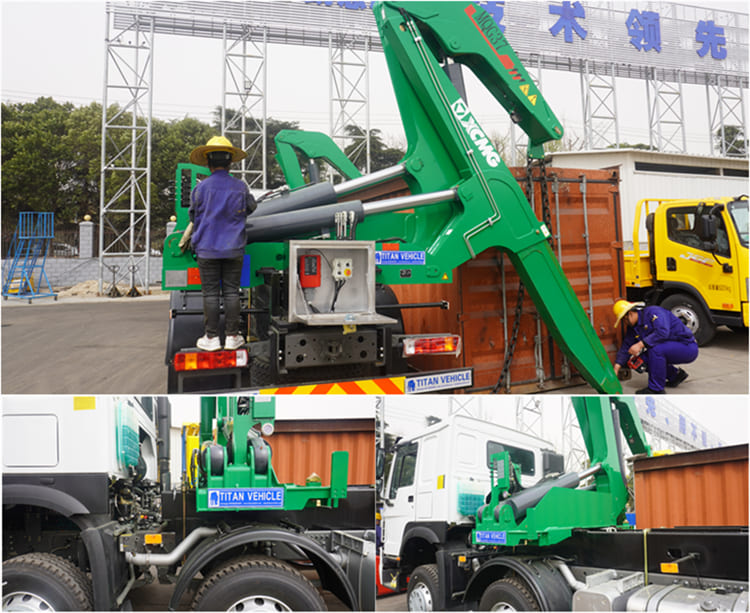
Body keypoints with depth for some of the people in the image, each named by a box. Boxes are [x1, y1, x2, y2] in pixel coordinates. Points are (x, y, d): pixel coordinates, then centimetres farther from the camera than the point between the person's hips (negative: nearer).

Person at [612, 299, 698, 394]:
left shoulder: (653, 312, -20)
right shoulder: (633, 328, 7)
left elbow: (662, 332, -35)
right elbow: (626, 347, 10)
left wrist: (640, 344, -34)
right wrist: (616, 367, 1)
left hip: (688, 347, -9)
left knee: (655, 349, -31)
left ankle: (656, 389, -20)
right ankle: (676, 375, 12)